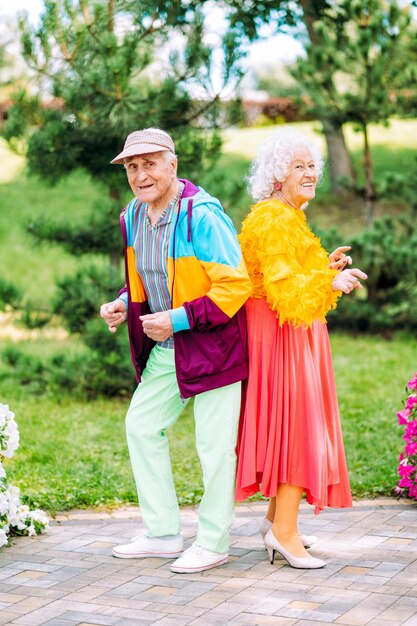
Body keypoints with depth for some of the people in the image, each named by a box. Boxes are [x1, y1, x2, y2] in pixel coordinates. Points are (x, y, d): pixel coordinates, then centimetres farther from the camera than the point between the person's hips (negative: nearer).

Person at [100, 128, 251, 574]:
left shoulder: (202, 216, -21)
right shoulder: (133, 216, 5)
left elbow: (234, 286, -22)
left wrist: (178, 319, -25)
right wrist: (123, 304, 1)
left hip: (211, 344, -8)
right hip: (165, 348, 9)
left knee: (214, 445, -1)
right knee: (141, 425, 12)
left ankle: (213, 542, 15)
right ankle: (163, 533, 23)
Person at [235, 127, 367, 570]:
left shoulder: (288, 218, 17)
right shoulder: (275, 219, -16)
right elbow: (283, 284, -27)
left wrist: (326, 267, 15)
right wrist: (330, 282, -40)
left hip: (293, 332, 11)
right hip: (282, 333, -11)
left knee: (287, 425, 14)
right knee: (296, 422, -10)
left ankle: (276, 520, 22)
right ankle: (284, 530, -7)